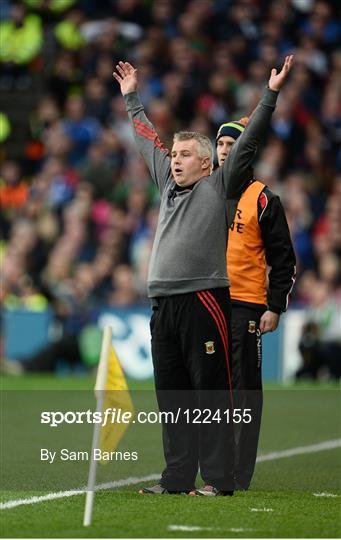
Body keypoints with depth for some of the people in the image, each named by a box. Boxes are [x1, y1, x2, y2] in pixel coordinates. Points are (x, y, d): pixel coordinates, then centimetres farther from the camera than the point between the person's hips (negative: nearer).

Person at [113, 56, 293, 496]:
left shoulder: (219, 187, 3)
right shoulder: (168, 185, 19)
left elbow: (247, 143, -4)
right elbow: (147, 140, 31)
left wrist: (271, 93, -9)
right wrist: (131, 97, 40)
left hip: (204, 300, -7)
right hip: (164, 305, 7)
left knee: (210, 392, -6)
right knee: (172, 394, 8)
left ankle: (218, 478, -5)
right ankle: (177, 477, 13)